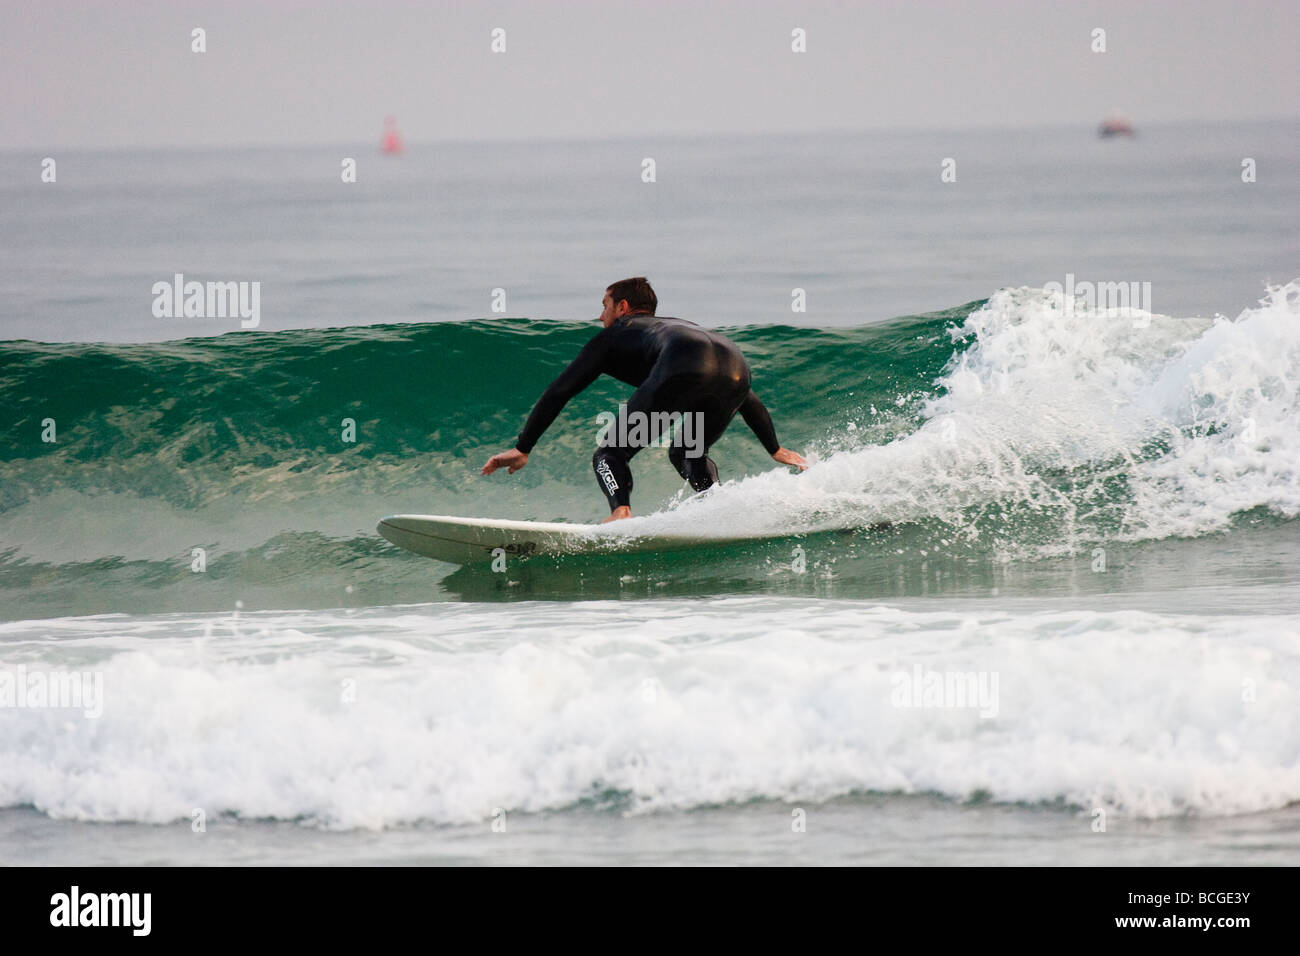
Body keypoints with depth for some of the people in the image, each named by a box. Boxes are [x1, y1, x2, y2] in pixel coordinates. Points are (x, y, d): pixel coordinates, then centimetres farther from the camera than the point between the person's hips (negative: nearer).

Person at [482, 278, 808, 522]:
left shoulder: (614, 335, 31)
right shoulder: (683, 326, 45)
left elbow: (559, 392, 27)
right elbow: (747, 398, 43)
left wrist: (523, 448, 30)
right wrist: (775, 449, 48)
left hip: (682, 371, -5)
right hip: (736, 366, 5)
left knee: (610, 454, 5)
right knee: (687, 454, 30)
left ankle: (621, 512, -25)